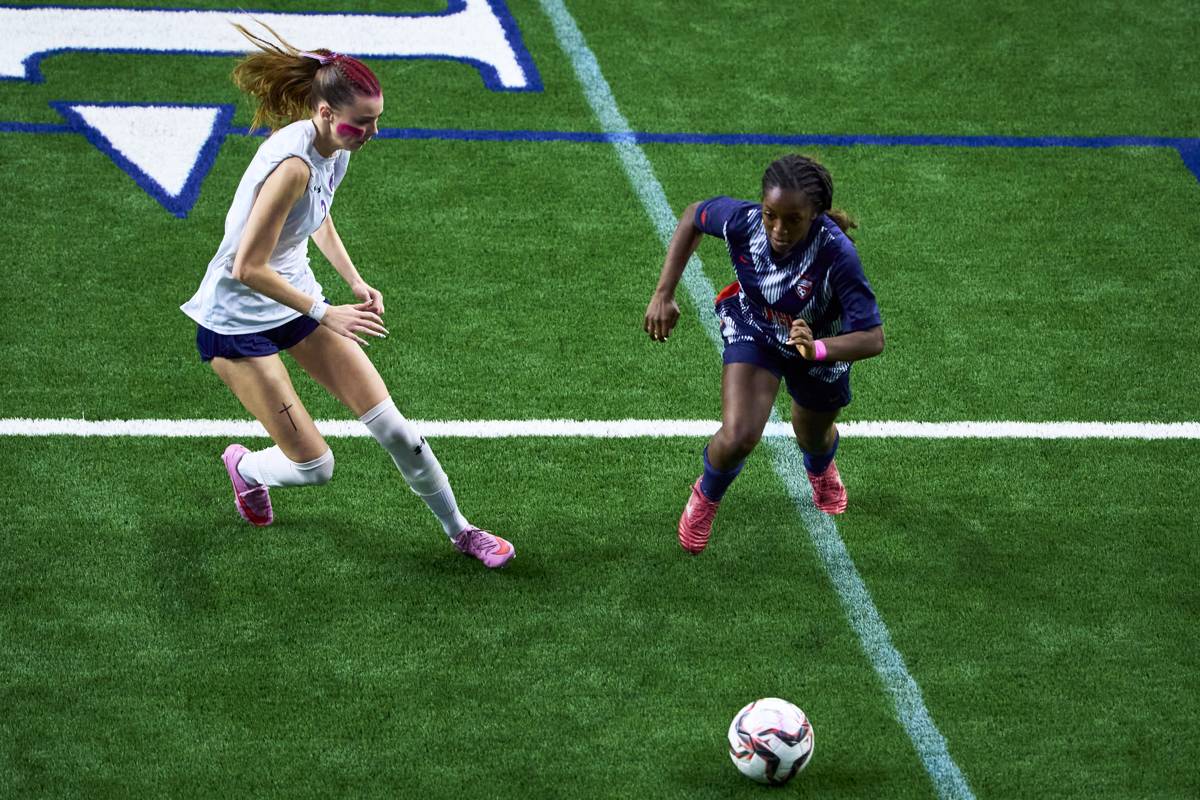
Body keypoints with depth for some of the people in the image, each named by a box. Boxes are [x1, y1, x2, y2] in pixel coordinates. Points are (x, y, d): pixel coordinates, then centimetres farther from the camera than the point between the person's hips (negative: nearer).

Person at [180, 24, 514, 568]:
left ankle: (458, 530, 20)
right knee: (314, 467, -5)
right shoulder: (293, 163, -33)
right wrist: (325, 315, -21)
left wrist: (354, 282, 5)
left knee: (390, 425, 3)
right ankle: (245, 467, 30)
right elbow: (247, 267, -30)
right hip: (236, 321, -8)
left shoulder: (335, 149, -4)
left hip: (295, 297, 8)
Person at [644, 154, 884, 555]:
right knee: (737, 437, -20)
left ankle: (820, 470, 68)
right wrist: (663, 295, -13)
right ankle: (705, 497, 17)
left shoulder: (836, 253, -41)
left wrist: (817, 349, -58)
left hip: (822, 345, 0)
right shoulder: (742, 220, -34)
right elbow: (693, 216, -9)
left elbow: (872, 338, -39)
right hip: (754, 328, 0)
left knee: (813, 438, 26)